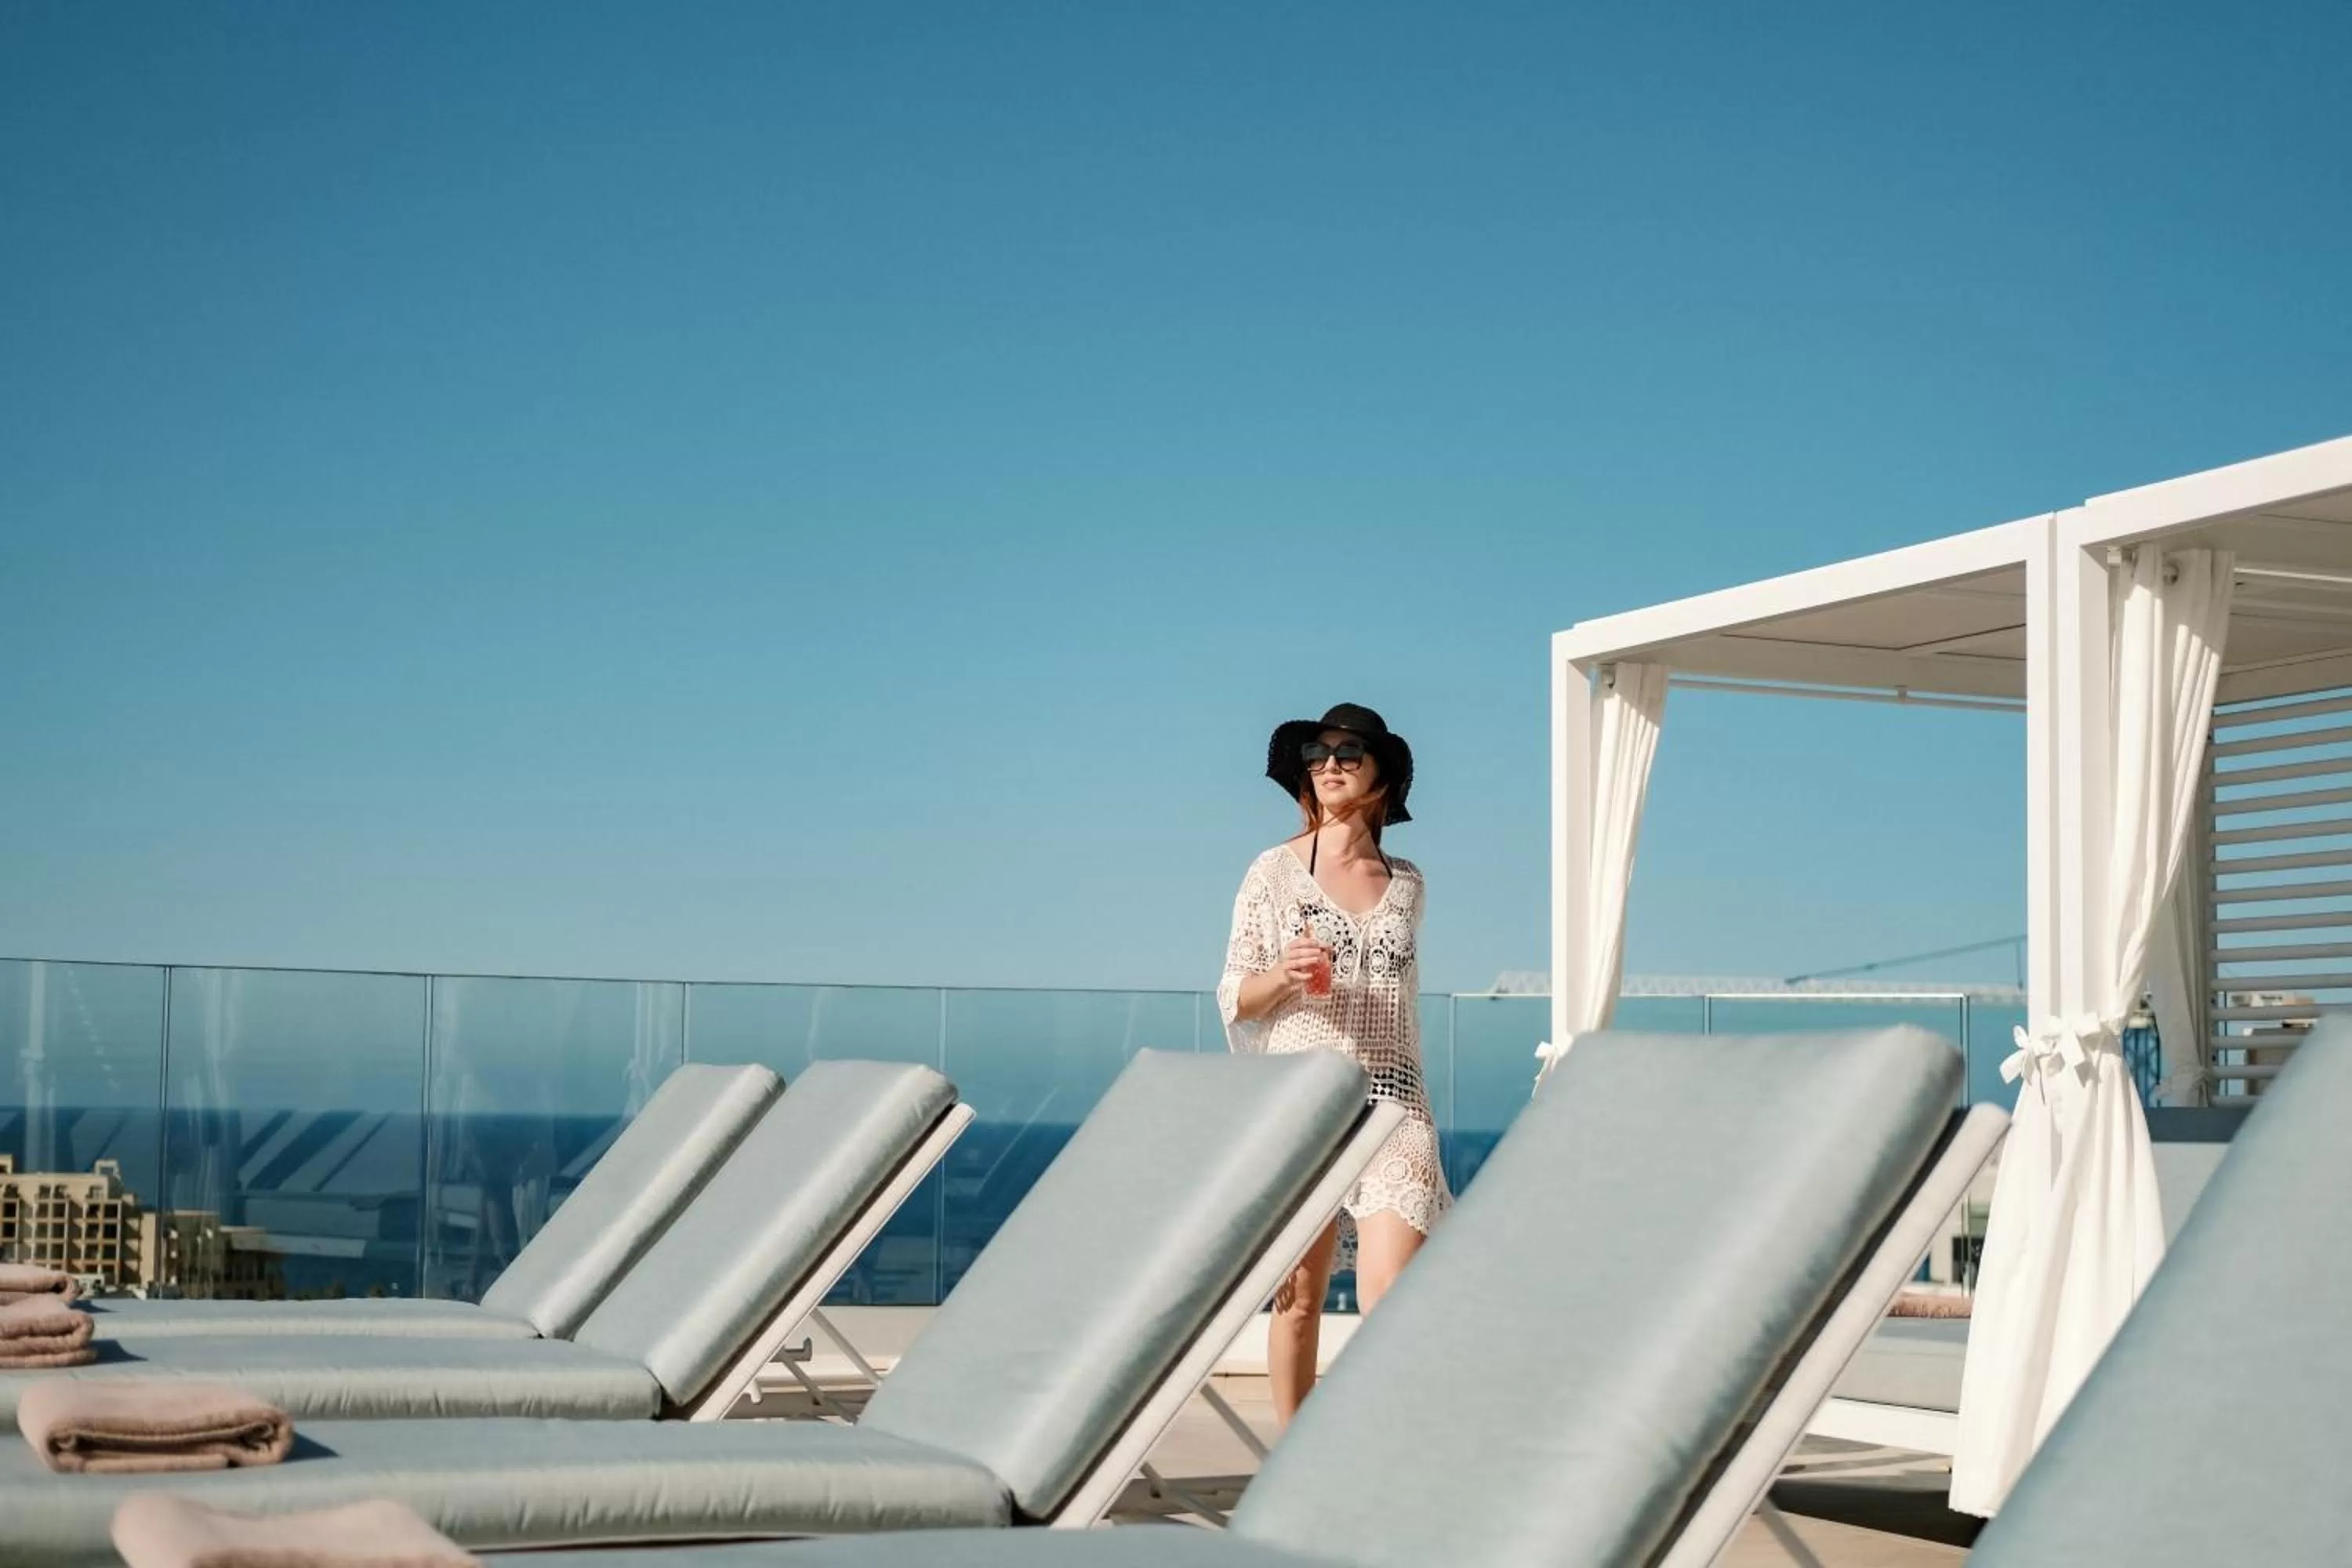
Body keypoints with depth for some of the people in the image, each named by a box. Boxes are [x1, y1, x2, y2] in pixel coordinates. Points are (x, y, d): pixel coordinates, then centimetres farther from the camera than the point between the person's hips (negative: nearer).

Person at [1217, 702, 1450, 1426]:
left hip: (1391, 1101, 1)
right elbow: (1233, 996, 4)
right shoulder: (1275, 871, 3)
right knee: (1298, 1297, 3)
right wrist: (1283, 975, -17)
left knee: (1391, 1299, -13)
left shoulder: (1406, 882, 11)